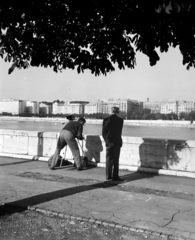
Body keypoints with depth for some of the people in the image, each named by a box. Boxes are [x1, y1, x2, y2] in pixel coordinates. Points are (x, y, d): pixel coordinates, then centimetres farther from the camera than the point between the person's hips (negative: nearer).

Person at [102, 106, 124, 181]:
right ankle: (115, 176, 5)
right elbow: (119, 133, -5)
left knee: (109, 159, 11)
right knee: (115, 160, 4)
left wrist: (107, 141, -5)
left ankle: (108, 175, 13)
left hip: (108, 142, 2)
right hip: (117, 142, -2)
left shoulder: (106, 120, -2)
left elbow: (104, 133, -7)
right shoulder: (120, 120, -7)